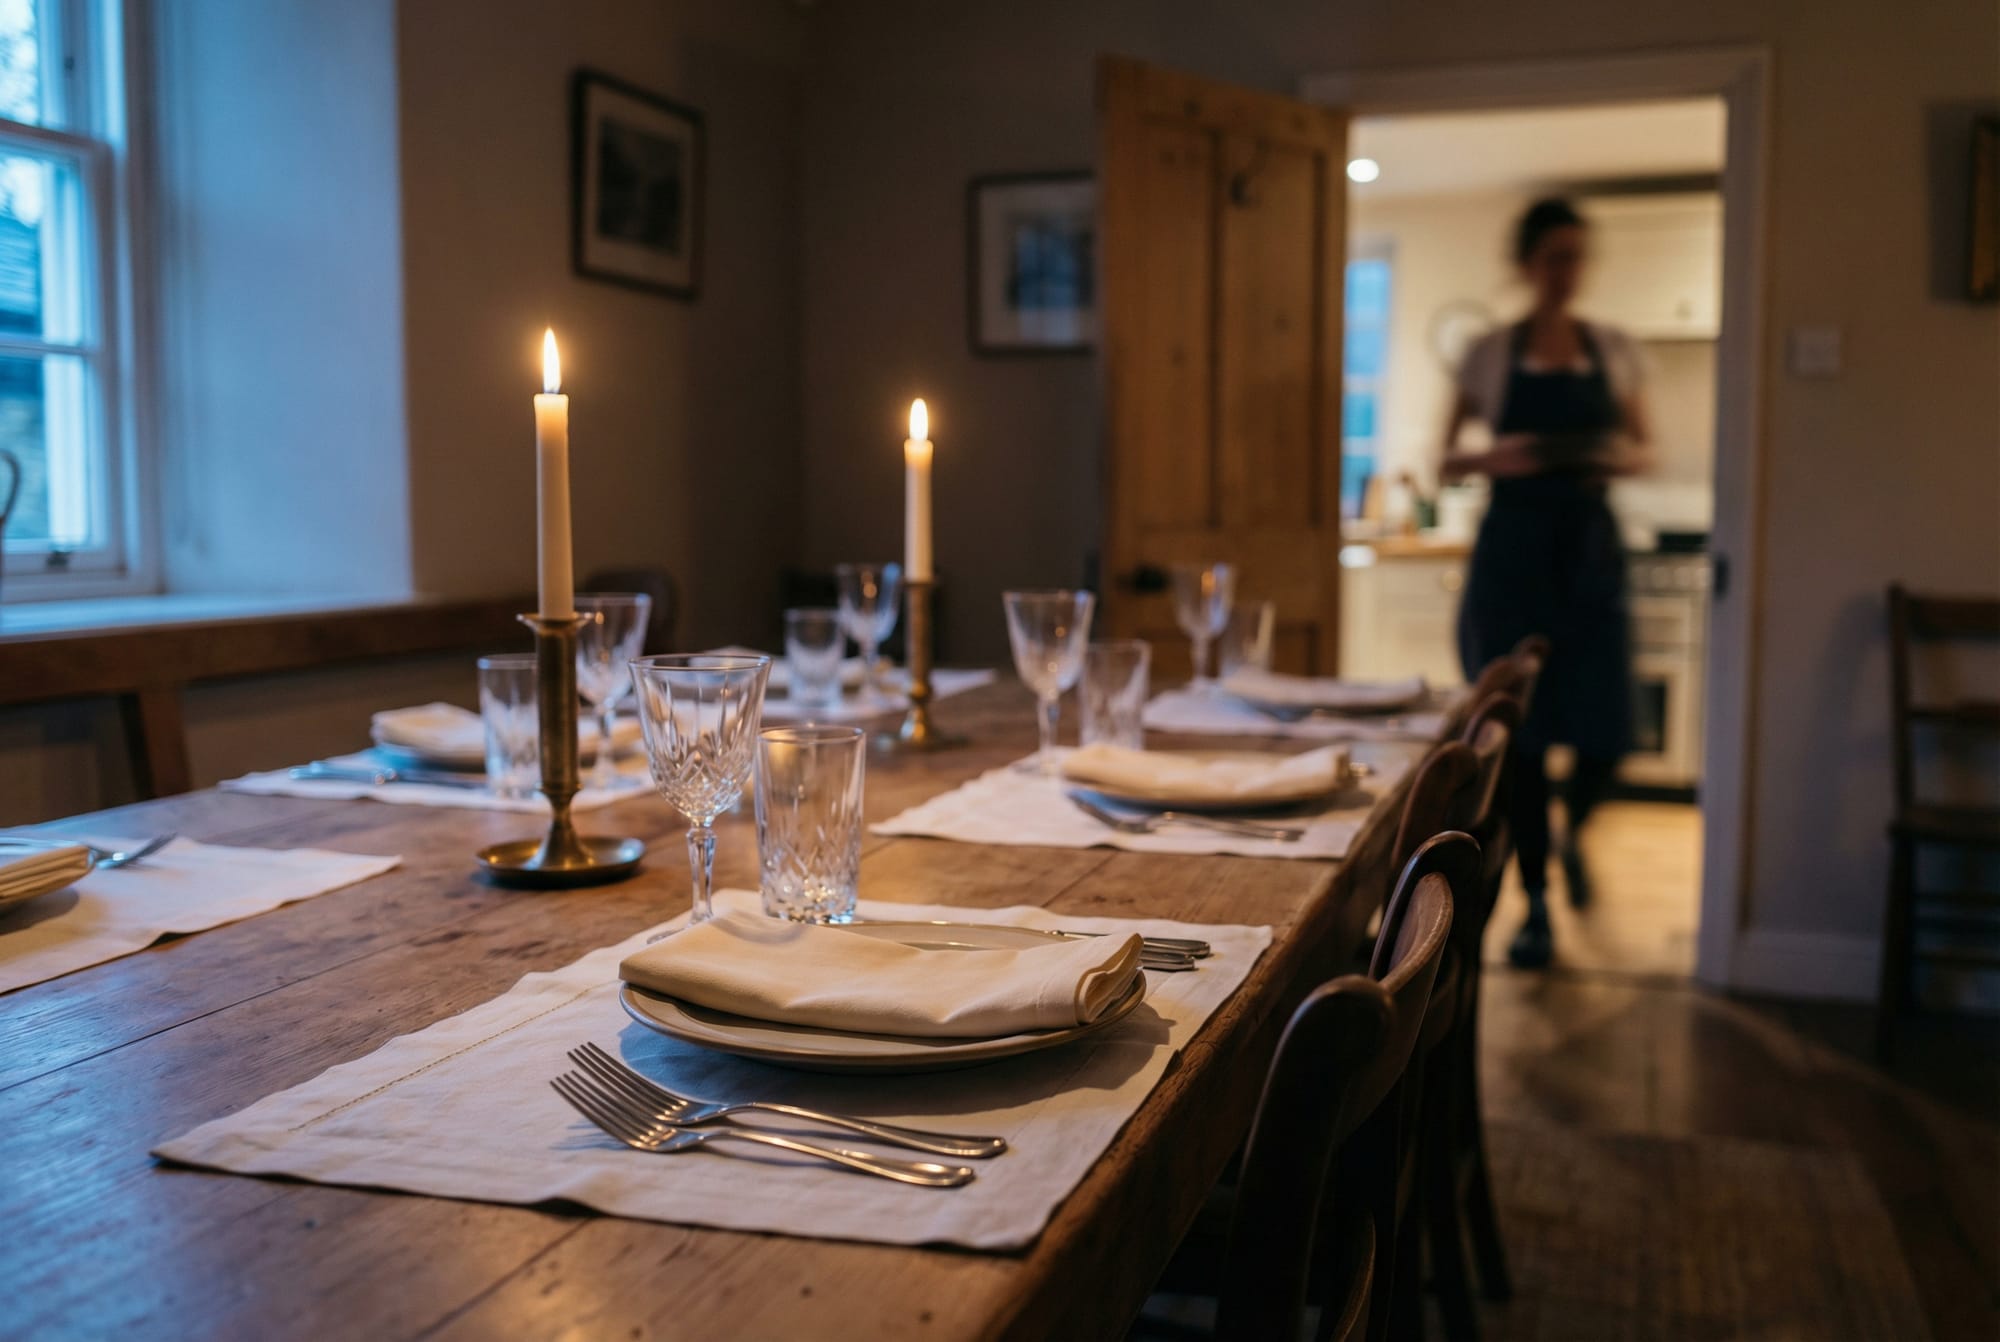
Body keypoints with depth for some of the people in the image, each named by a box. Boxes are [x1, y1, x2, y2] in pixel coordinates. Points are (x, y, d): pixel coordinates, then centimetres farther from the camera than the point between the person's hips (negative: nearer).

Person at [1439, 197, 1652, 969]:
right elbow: (1445, 462, 6)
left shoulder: (1614, 350, 9)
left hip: (1588, 545, 1)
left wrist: (1625, 458, -8)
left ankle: (1572, 830, 30)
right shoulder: (1492, 353, 4)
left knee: (1605, 729, -6)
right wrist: (1491, 458, -15)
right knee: (1520, 731, -1)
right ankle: (1535, 906, 12)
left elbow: (1642, 448, 14)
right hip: (1514, 548, -1)